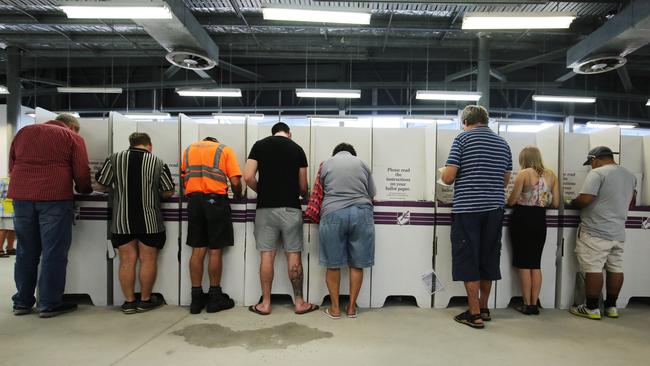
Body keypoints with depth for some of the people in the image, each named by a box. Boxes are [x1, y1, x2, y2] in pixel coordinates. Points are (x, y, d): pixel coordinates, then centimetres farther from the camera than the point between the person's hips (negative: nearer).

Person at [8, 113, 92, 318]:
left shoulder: (24, 132, 21)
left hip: (20, 196, 6)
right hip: (54, 197, -5)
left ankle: (22, 303, 20)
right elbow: (82, 172, -3)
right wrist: (85, 191, 15)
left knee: (26, 251, 14)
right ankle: (49, 304, 4)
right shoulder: (72, 138, 4)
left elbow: (11, 165, 24)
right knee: (54, 253, 0)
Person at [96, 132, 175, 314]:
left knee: (127, 261, 9)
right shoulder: (158, 163, -5)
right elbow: (168, 192, -1)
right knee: (148, 260, 8)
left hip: (122, 221, 2)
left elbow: (101, 183, 5)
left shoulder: (115, 158, -1)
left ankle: (129, 301, 17)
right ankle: (145, 300, 18)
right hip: (149, 221, -2)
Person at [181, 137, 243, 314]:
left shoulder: (189, 149, 19)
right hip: (216, 200, -3)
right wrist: (238, 197, 14)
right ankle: (215, 297, 12)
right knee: (215, 251, 3)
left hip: (194, 200, 4)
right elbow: (235, 182, -3)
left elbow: (184, 178, 12)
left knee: (197, 250, 8)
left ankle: (196, 298, 15)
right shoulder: (225, 150, 8)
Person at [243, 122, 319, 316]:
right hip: (291, 208, 0)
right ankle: (299, 302, 15)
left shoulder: (260, 145, 4)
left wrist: (262, 192, 12)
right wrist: (302, 195, 30)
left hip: (266, 208, 0)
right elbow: (303, 187, 8)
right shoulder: (297, 149, 6)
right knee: (294, 255, 6)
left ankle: (265, 303, 13)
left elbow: (248, 177, -5)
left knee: (267, 255, 5)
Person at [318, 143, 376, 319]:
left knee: (333, 264, 9)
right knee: (357, 264, 10)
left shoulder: (326, 164, 15)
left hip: (333, 214, 0)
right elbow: (371, 193, 20)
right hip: (361, 213, 1)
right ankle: (351, 307, 18)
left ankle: (335, 308, 17)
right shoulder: (362, 163, 16)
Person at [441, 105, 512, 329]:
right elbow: (505, 181, 16)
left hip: (467, 208, -5)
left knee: (468, 261, 3)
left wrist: (445, 174, 11)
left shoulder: (462, 139, -4)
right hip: (495, 209, 5)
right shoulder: (503, 143, 12)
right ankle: (483, 308, 27)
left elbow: (448, 178, -11)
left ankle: (475, 315, 7)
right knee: (488, 258, 15)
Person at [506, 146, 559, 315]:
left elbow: (511, 201, -8)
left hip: (522, 219, -4)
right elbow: (555, 204, 6)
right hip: (540, 220, 4)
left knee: (524, 264, 3)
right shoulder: (551, 175, 5)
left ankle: (527, 305, 8)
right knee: (536, 264, 11)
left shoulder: (524, 174, -9)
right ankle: (534, 304, 15)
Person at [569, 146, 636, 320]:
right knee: (615, 268, 12)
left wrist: (572, 203, -2)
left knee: (593, 269, -3)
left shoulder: (597, 173, -13)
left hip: (596, 232, -8)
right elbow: (631, 201, 24)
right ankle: (611, 307, 22)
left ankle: (592, 308, 3)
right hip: (618, 232, 8)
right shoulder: (630, 175, 13)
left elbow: (585, 199, -21)